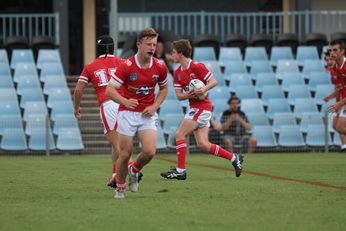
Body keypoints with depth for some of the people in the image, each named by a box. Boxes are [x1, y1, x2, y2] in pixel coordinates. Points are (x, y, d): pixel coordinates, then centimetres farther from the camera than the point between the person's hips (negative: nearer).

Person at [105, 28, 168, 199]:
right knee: (125, 153, -3)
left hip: (147, 114, 2)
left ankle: (134, 171, 17)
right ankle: (120, 187, 20)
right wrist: (125, 101, -29)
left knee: (149, 151, -15)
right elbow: (109, 90, -12)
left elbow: (164, 88, 15)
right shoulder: (126, 66, -14)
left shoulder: (160, 67, -3)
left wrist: (155, 106, -1)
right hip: (128, 114, -2)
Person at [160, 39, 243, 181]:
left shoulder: (197, 67, -11)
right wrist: (188, 94, -12)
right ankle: (234, 158, 14)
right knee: (202, 144, 3)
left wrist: (204, 89, -28)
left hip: (202, 107, -8)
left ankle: (180, 170, -10)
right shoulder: (177, 73, 12)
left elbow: (214, 81, -10)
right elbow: (179, 95, 9)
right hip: (195, 107, 8)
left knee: (180, 135, -12)